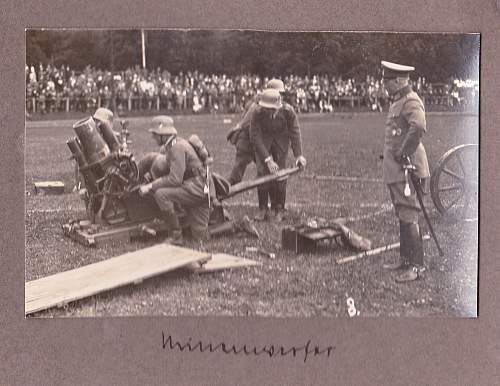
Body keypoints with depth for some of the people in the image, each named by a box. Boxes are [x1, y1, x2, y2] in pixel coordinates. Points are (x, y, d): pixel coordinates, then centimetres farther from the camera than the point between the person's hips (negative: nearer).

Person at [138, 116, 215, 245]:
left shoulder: (177, 147, -18)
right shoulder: (172, 145, 13)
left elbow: (175, 179, -25)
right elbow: (174, 173, 20)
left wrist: (150, 187, -20)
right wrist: (155, 179, 7)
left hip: (198, 187, -10)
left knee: (161, 194, -25)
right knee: (200, 236, 9)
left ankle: (176, 237, -18)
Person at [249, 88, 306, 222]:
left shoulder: (288, 111, -24)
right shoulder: (257, 113, -28)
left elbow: (295, 132, -20)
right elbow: (255, 137, -28)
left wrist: (298, 155, -31)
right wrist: (267, 159, -34)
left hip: (281, 139, 1)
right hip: (263, 140, -1)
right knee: (262, 172, -13)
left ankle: (279, 209, 6)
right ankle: (263, 209, -3)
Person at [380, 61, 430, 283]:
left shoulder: (411, 101, -15)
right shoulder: (397, 101, 17)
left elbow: (418, 127, -34)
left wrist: (404, 153, -25)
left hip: (406, 168, -10)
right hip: (394, 169, 10)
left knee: (408, 216, -9)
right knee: (402, 215, 17)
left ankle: (415, 266, -5)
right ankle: (405, 259, 28)